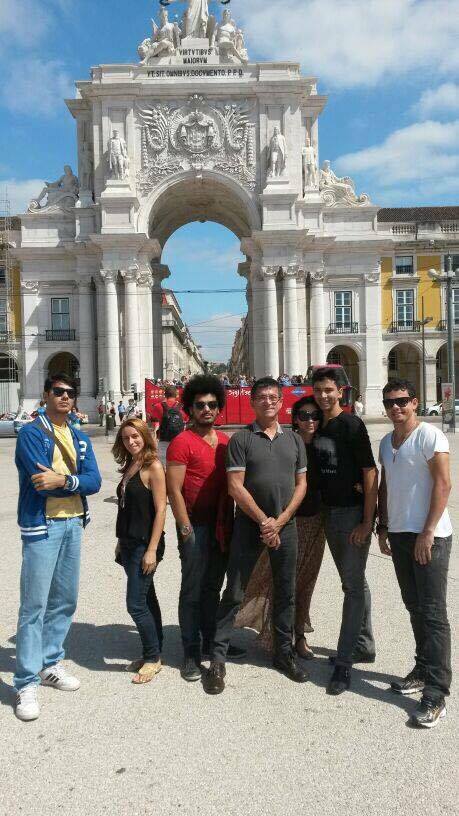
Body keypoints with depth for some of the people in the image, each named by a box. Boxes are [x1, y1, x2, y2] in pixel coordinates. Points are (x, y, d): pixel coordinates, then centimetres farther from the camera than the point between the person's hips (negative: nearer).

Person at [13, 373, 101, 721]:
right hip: (41, 525, -6)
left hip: (73, 524, 6)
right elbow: (42, 479, -18)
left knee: (65, 601, 13)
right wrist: (77, 479, -8)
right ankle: (27, 684, 6)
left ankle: (50, 664, 29)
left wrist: (63, 479, -18)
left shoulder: (81, 439, 12)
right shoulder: (30, 433, -5)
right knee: (34, 605, -3)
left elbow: (94, 481, -2)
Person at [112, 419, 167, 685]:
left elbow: (160, 510, -16)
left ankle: (153, 658, 13)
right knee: (147, 599, 15)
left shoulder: (153, 466, -13)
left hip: (145, 545, -8)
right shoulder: (129, 467, 10)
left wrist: (152, 550, -19)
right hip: (129, 544, 8)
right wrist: (121, 542, 17)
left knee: (136, 603, -4)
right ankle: (154, 654, 26)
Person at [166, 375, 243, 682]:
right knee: (193, 590, 2)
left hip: (222, 526, 6)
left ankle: (211, 642, 31)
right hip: (196, 525, -6)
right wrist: (185, 527, -15)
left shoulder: (226, 441, 11)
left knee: (213, 587, 17)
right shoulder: (182, 442, -9)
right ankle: (191, 653, 13)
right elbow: (174, 489, -12)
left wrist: (229, 522, 11)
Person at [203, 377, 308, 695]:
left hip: (285, 526, 4)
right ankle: (218, 658, 11)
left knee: (286, 593, 13)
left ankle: (284, 652, 29)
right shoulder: (241, 439, -4)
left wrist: (280, 521, -6)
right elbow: (235, 486, -9)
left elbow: (301, 484, 6)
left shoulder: (294, 439, 8)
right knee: (234, 594, 1)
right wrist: (264, 521, -11)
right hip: (249, 525, -3)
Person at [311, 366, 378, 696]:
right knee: (354, 582, 18)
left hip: (354, 512, -7)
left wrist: (367, 521, -18)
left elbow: (370, 472, -15)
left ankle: (344, 662, 5)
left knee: (353, 585, -1)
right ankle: (364, 646, 32)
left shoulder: (351, 424, -12)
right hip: (330, 513, 7)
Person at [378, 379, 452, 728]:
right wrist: (382, 527, 14)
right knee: (414, 607, 15)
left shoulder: (429, 435, -10)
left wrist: (427, 533, -18)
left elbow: (443, 484, -15)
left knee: (433, 613, -4)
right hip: (399, 534, 7)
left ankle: (436, 694, 1)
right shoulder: (386, 442, 13)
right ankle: (423, 671, 29)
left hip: (429, 536, -7)